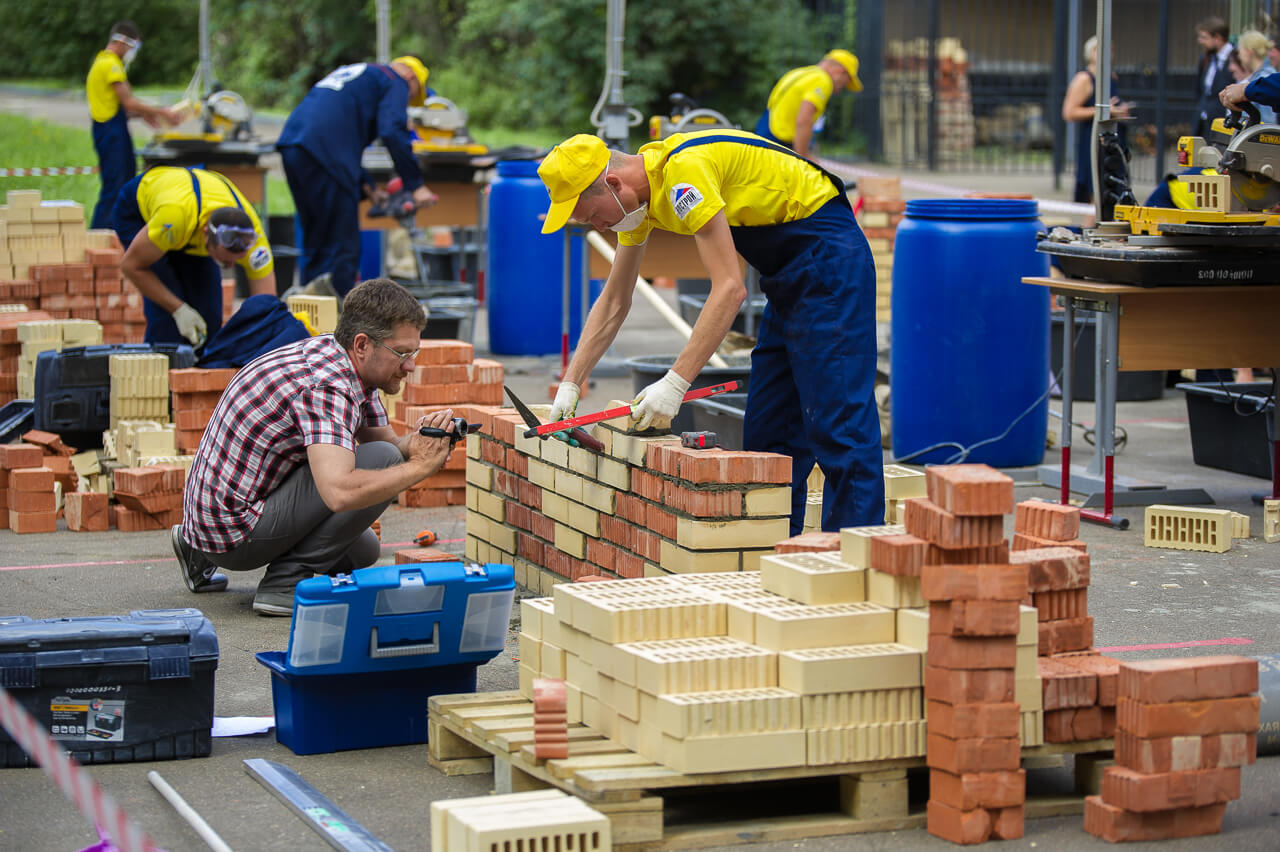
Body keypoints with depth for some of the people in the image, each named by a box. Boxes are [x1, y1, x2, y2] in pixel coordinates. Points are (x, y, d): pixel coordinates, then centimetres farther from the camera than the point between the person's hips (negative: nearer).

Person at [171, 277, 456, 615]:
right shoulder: (326, 387, -26)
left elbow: (391, 443, 12)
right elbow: (339, 492, -39)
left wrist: (418, 440, -12)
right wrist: (420, 466, -27)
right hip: (235, 529, -10)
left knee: (363, 550, 29)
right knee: (382, 458, -19)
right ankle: (287, 583, -13)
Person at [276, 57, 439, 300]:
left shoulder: (349, 73, 35)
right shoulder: (396, 81, 9)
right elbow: (393, 132, -8)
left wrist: (366, 185, 26)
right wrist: (415, 185, -6)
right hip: (324, 152, -8)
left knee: (315, 243, 16)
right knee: (343, 246, -4)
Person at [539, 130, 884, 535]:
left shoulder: (683, 171, -25)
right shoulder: (636, 195, 5)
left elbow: (730, 288, -30)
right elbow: (613, 302, 14)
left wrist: (675, 383, -30)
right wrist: (570, 384, 9)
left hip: (828, 260, -10)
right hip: (789, 274, 10)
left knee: (837, 421, -14)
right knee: (768, 428, 9)